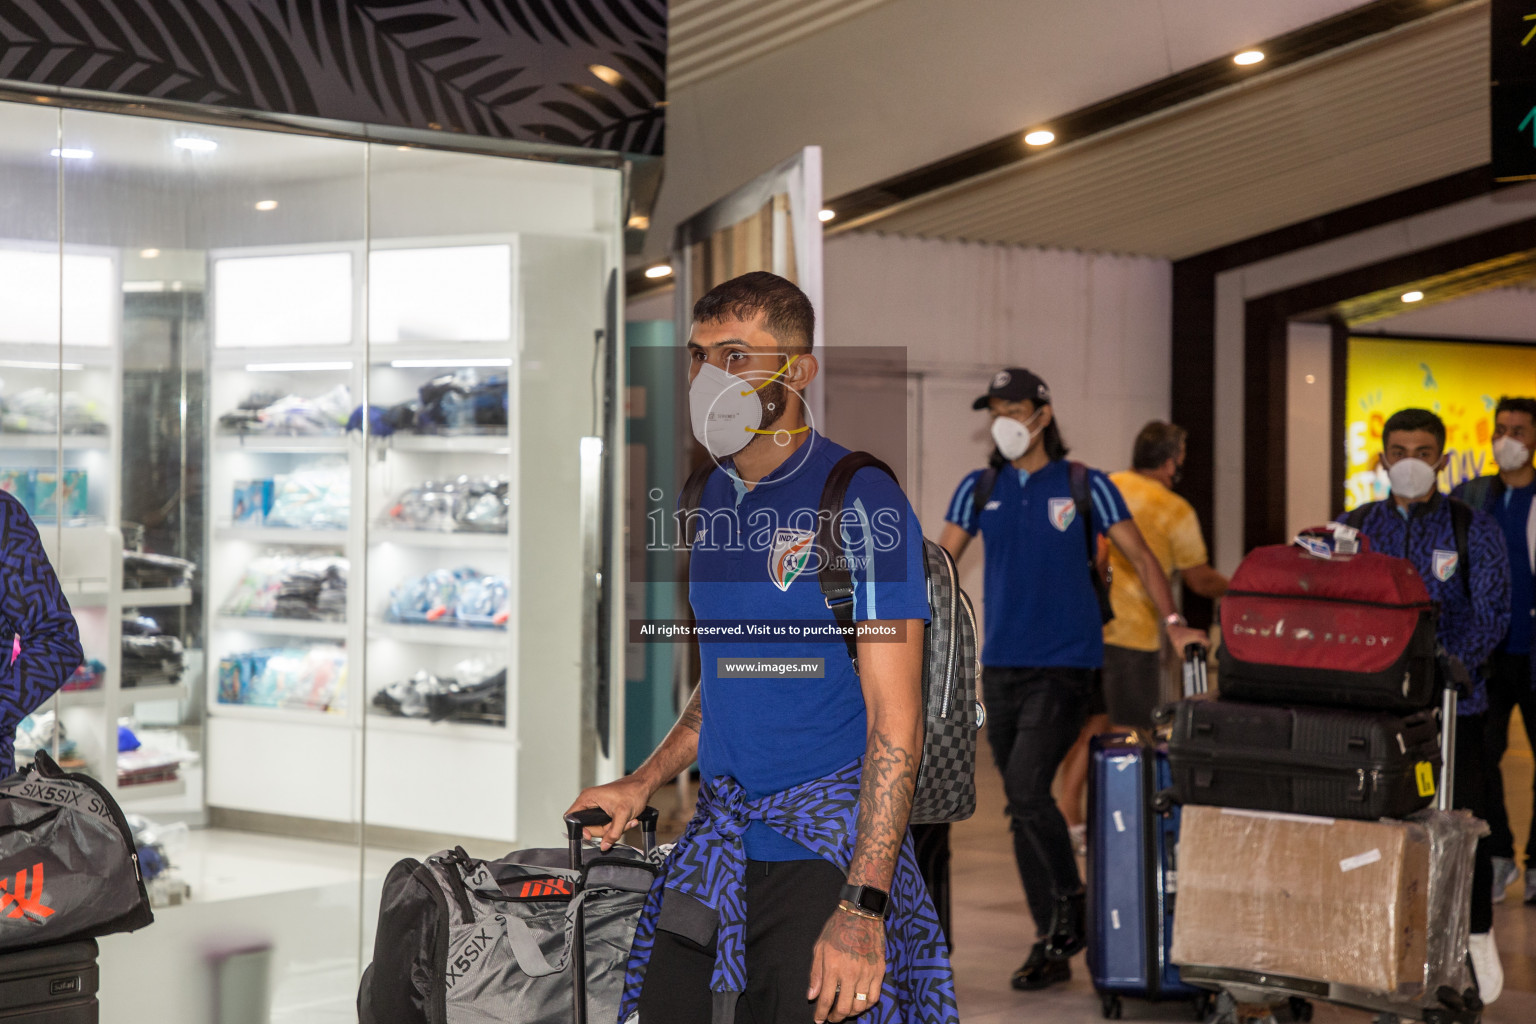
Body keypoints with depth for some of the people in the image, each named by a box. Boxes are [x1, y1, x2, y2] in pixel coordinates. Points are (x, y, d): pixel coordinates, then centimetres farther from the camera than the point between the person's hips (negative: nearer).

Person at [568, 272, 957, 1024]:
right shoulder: (715, 498, 10)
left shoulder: (862, 502, -12)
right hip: (717, 849, 6)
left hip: (827, 856, -6)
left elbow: (895, 719, -16)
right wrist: (642, 784, 12)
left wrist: (863, 907, -22)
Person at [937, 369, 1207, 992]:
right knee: (1020, 804, 6)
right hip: (1001, 666, 5)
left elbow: (1140, 556, 2)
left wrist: (1172, 622, -12)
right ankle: (1053, 943, 15)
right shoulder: (979, 489, 9)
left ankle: (1072, 904, 3)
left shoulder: (1084, 486, 0)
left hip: (1066, 664, -4)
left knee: (1026, 785, -20)